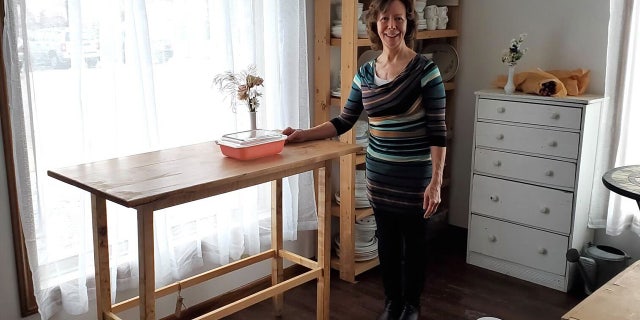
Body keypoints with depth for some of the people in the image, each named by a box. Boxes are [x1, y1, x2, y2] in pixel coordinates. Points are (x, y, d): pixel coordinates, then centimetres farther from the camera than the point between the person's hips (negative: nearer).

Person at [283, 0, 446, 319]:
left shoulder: (425, 69, -13)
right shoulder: (365, 72, 2)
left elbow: (437, 131, -14)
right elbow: (344, 121, 7)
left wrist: (436, 181, -18)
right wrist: (303, 134, -3)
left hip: (414, 175, -4)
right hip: (378, 173, 5)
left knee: (413, 241, 12)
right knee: (386, 239, 17)